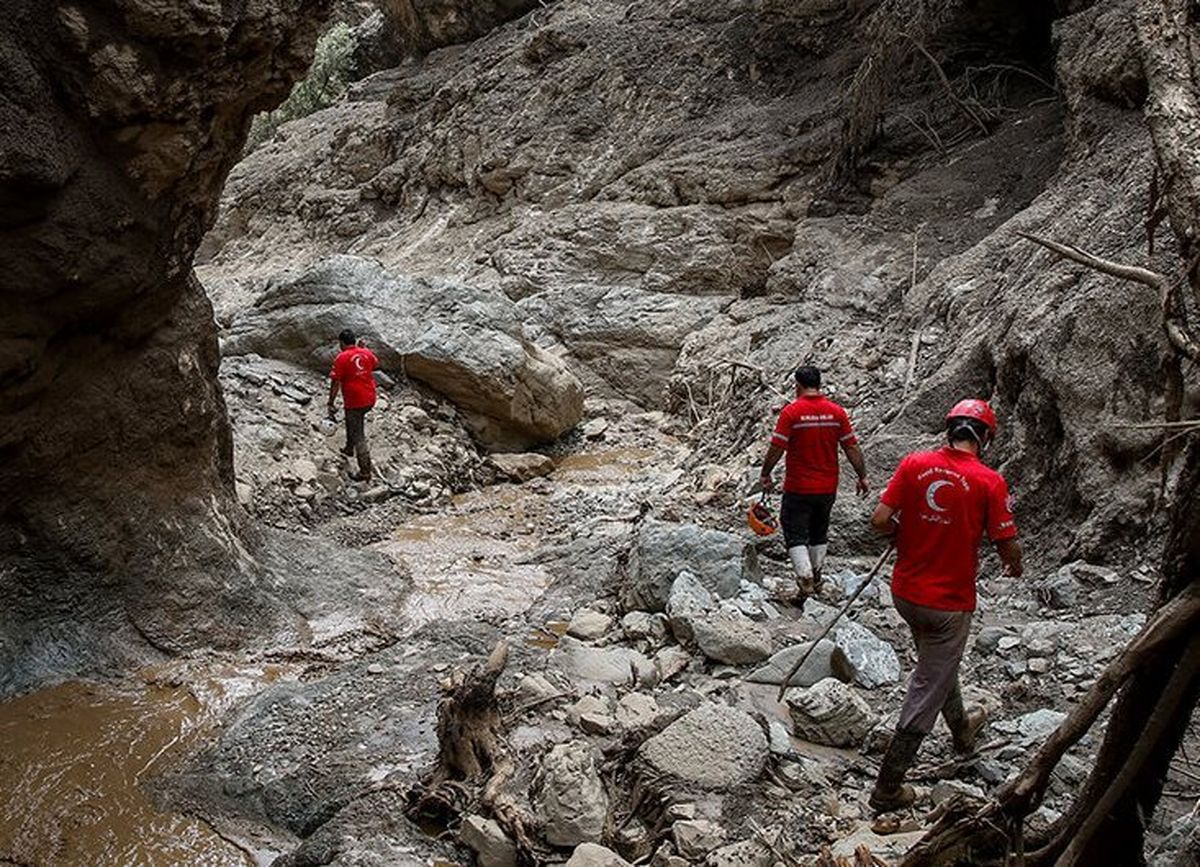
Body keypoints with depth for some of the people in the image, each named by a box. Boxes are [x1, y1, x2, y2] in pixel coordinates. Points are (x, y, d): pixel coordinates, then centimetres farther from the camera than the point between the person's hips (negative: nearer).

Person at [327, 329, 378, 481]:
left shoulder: (342, 358, -13)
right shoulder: (367, 353, 3)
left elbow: (335, 383, -15)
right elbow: (375, 363, 27)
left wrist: (331, 404, -10)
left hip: (354, 402, -6)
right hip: (370, 399, 6)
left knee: (358, 436, 0)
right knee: (352, 420, 34)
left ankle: (365, 471, 3)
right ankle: (349, 448, 47)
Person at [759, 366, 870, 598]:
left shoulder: (791, 412, -13)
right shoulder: (836, 412, -2)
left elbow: (776, 448, -14)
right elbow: (852, 448, 0)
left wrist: (765, 475, -1)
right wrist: (862, 477, 9)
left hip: (798, 488, -4)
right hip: (828, 488, 4)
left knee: (795, 534, 3)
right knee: (819, 532, 21)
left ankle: (805, 578, -11)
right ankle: (816, 575, 31)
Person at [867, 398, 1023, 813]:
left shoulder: (914, 464, -7)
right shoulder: (989, 482, -15)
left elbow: (880, 520, -10)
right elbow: (1008, 547, -12)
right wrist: (1014, 567, 11)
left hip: (905, 592, 5)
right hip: (949, 602, -5)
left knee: (938, 664, 29)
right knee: (926, 690, 6)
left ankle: (962, 728, 55)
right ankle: (888, 787, 11)